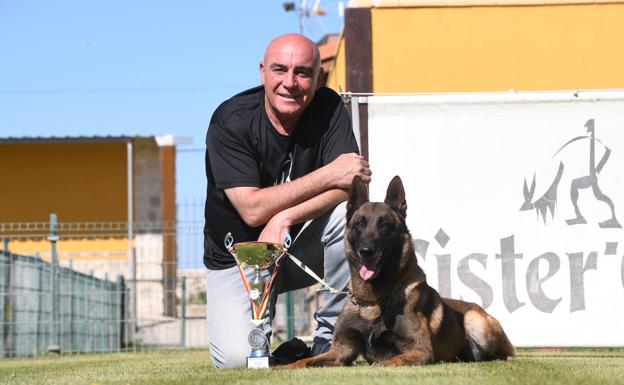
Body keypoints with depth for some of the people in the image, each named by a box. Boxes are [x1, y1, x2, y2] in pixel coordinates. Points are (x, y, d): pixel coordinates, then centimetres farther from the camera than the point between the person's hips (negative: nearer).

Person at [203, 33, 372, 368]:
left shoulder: (327, 108, -11)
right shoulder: (231, 121, -19)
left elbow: (348, 186, -20)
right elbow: (252, 209, -27)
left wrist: (285, 218, -34)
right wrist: (329, 175, -29)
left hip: (302, 247, 2)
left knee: (349, 214, -29)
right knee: (236, 358, -23)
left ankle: (331, 340, -11)